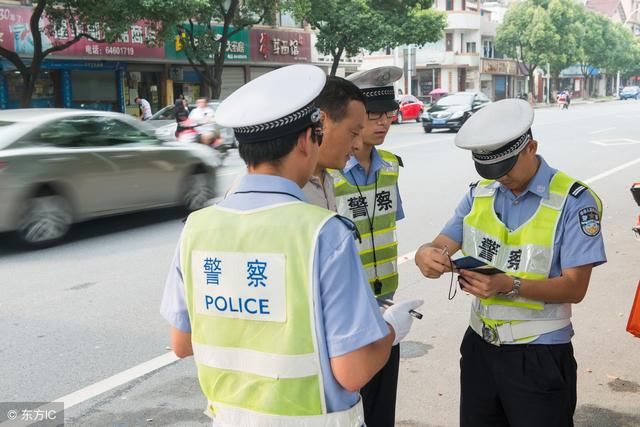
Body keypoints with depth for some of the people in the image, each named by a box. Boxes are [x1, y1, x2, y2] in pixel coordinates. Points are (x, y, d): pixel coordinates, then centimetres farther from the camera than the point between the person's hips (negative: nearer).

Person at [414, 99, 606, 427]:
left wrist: (510, 286, -31)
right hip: (480, 346, 5)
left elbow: (575, 287, -16)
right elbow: (441, 245, -2)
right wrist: (426, 255, -26)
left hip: (539, 356, -5)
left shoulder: (574, 201, -12)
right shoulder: (479, 194, 5)